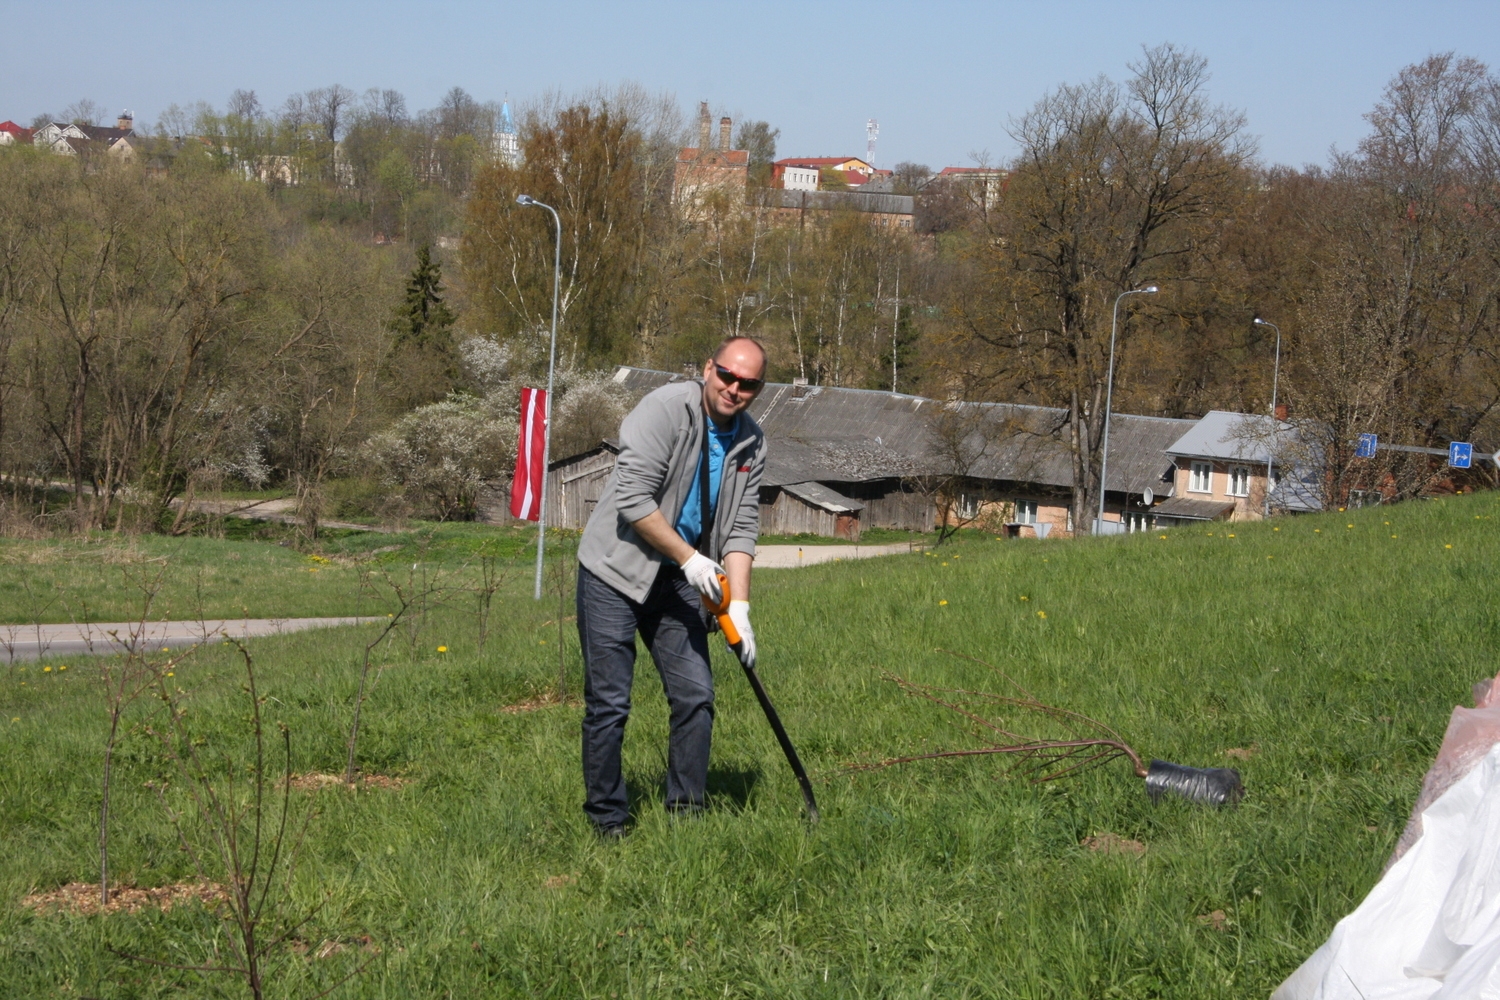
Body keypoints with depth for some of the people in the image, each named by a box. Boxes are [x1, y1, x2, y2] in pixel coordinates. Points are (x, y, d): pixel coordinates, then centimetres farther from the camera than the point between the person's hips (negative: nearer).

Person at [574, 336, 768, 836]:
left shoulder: (751, 444, 4)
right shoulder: (665, 409, -17)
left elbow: (741, 529, 5)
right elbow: (634, 500, -21)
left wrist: (739, 605, -6)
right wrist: (689, 558, -18)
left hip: (679, 581, 6)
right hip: (615, 570, -6)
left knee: (696, 697, 1)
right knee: (609, 703, -5)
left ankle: (686, 815, 12)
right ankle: (608, 823, 6)